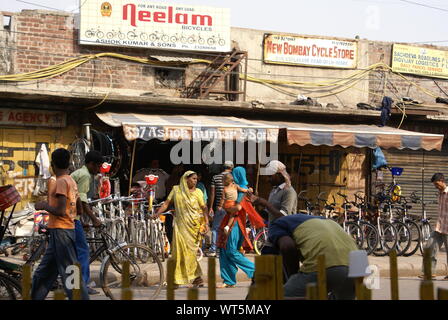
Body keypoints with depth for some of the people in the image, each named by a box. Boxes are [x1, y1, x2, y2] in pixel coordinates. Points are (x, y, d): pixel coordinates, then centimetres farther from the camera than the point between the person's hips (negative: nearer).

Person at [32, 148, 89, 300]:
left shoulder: (61, 182, -15)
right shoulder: (71, 181, 12)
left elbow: (60, 211, -21)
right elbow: (80, 210, 16)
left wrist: (44, 206, -6)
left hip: (60, 231, -10)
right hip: (64, 230, 10)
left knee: (69, 271, -6)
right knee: (43, 271, 16)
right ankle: (35, 297, 24)